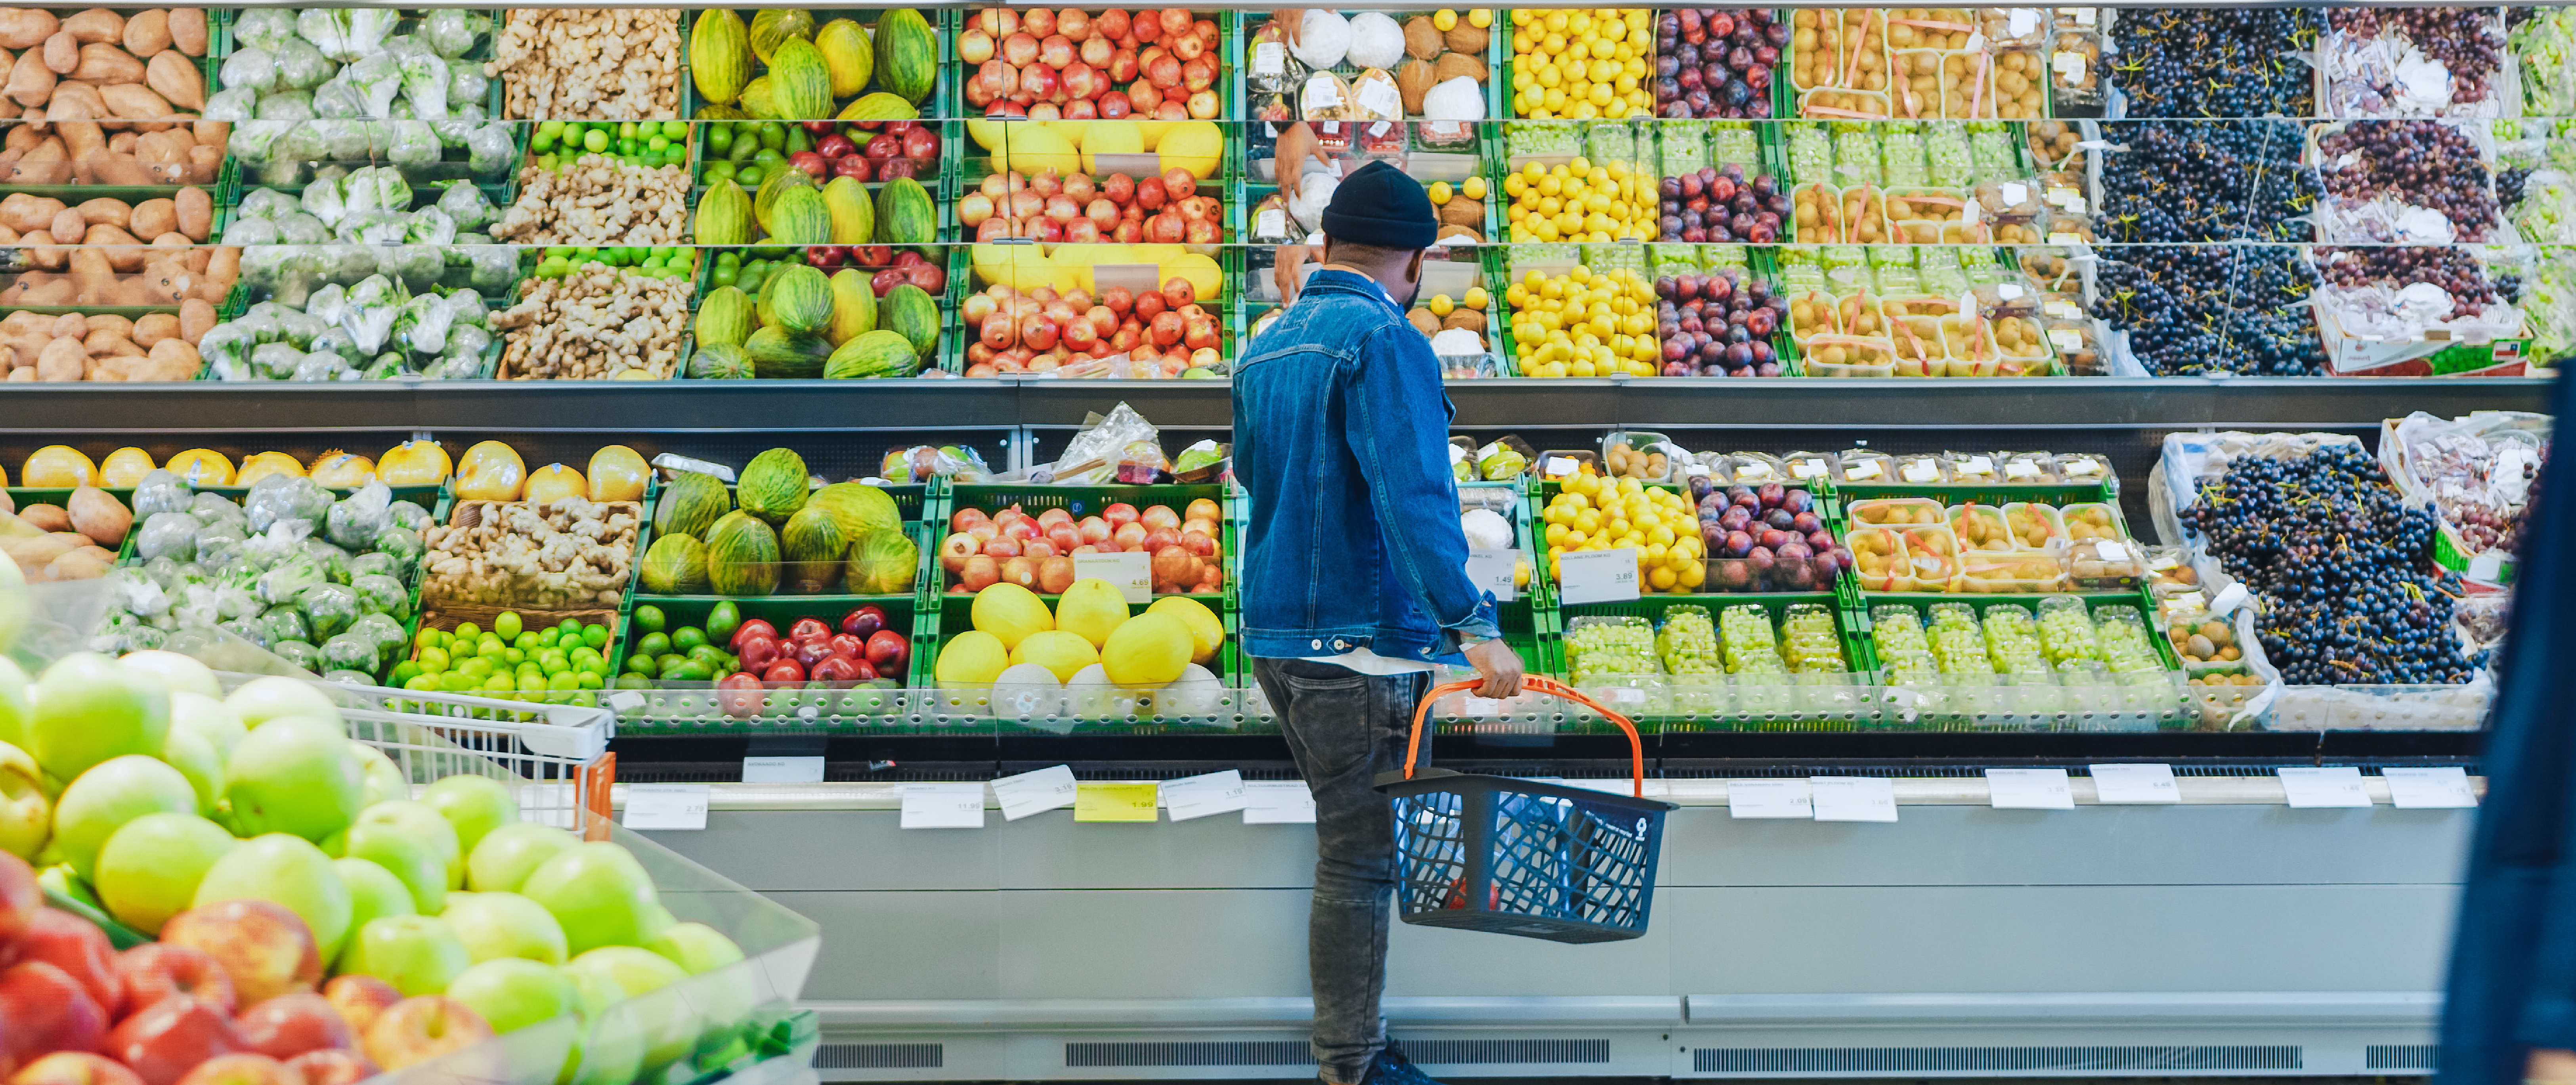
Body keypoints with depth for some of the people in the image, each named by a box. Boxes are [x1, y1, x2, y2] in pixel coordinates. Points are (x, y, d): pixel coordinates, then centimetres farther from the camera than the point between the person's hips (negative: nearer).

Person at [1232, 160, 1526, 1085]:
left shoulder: (1267, 347, 13)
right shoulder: (1384, 342, -14)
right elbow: (1413, 496, -26)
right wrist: (1473, 624, -31)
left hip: (1275, 630, 9)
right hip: (1361, 643, -9)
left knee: (1349, 844, 18)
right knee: (1360, 861, -2)